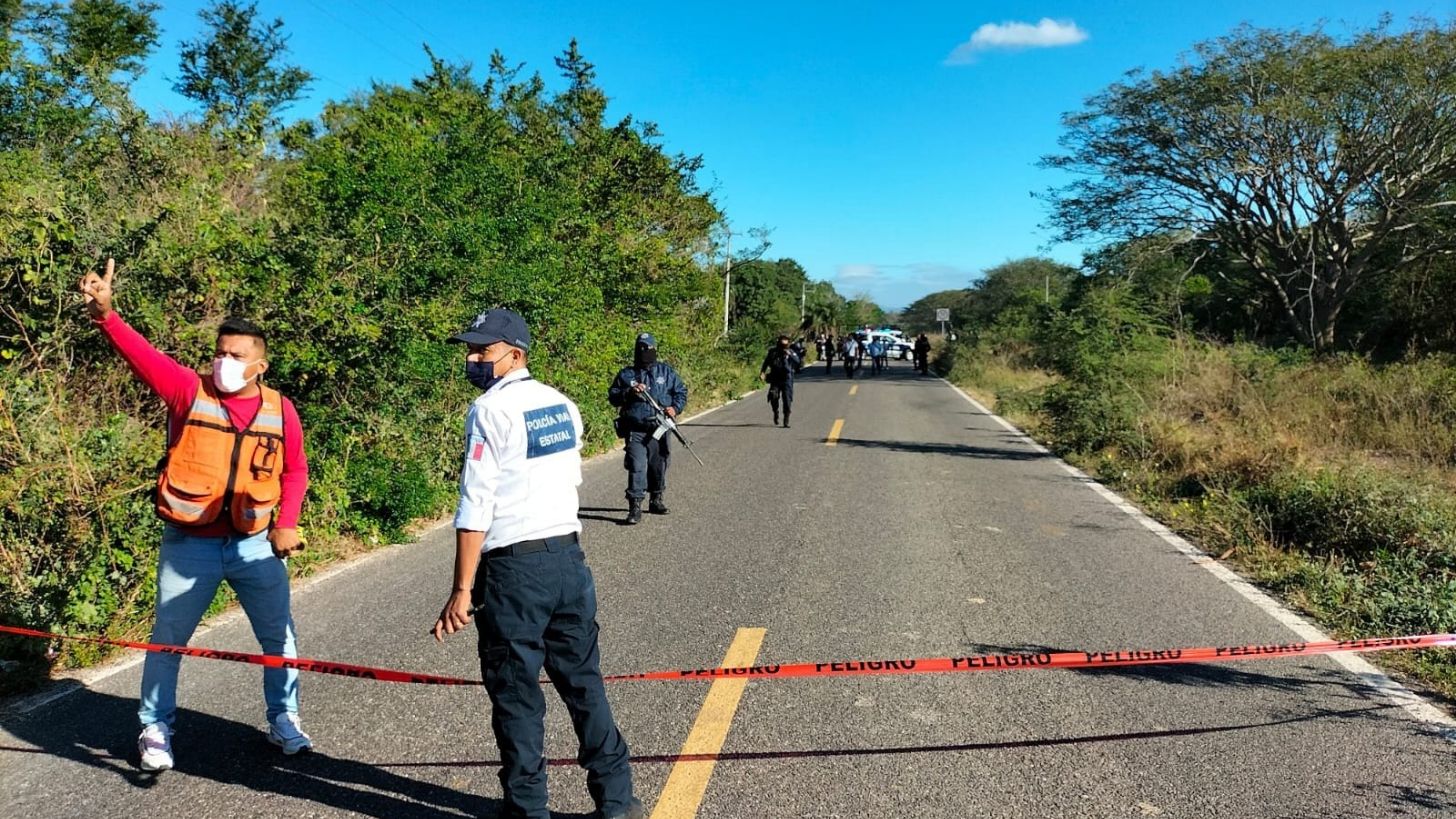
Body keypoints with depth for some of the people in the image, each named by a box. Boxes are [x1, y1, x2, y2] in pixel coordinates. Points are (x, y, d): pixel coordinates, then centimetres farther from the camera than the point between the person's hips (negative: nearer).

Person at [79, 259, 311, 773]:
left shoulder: (279, 410, -2)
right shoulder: (188, 391, -7)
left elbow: (295, 471, 6)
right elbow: (143, 356, -23)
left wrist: (286, 524, -5)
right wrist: (105, 315, -39)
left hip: (256, 544, 2)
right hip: (189, 545, -2)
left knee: (279, 636, 11)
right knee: (168, 639, 10)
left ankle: (283, 720, 30)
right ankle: (155, 729, 29)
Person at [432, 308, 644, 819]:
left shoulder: (491, 409, -10)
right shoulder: (562, 404, 10)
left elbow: (476, 507, -16)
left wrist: (462, 590, -15)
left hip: (515, 567, -6)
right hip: (569, 556, 7)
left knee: (516, 695, 6)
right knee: (583, 681, 14)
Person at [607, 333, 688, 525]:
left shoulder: (666, 372, 10)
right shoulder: (626, 374, 8)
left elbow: (681, 391, 13)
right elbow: (612, 396, 6)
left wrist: (675, 408, -5)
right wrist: (629, 392, -11)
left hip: (659, 429, 2)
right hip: (635, 430, -2)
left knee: (659, 466, 11)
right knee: (636, 468, -11)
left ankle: (657, 500, 29)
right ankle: (635, 507, -9)